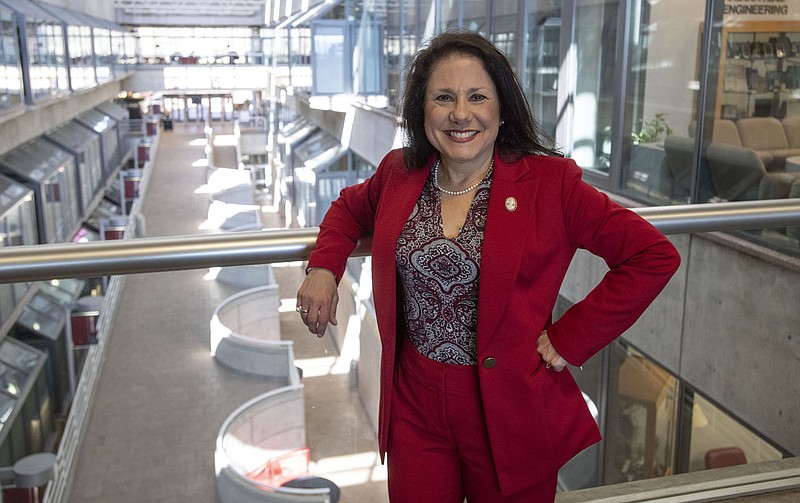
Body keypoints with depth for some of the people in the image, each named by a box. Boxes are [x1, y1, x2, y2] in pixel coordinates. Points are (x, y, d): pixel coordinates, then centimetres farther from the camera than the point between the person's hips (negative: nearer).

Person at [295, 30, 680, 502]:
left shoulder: (550, 182, -12)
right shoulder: (399, 173, 0)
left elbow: (655, 256, -10)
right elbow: (350, 207, 22)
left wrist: (569, 339, -12)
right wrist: (324, 267, 2)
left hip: (507, 411, -2)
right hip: (415, 407, 3)